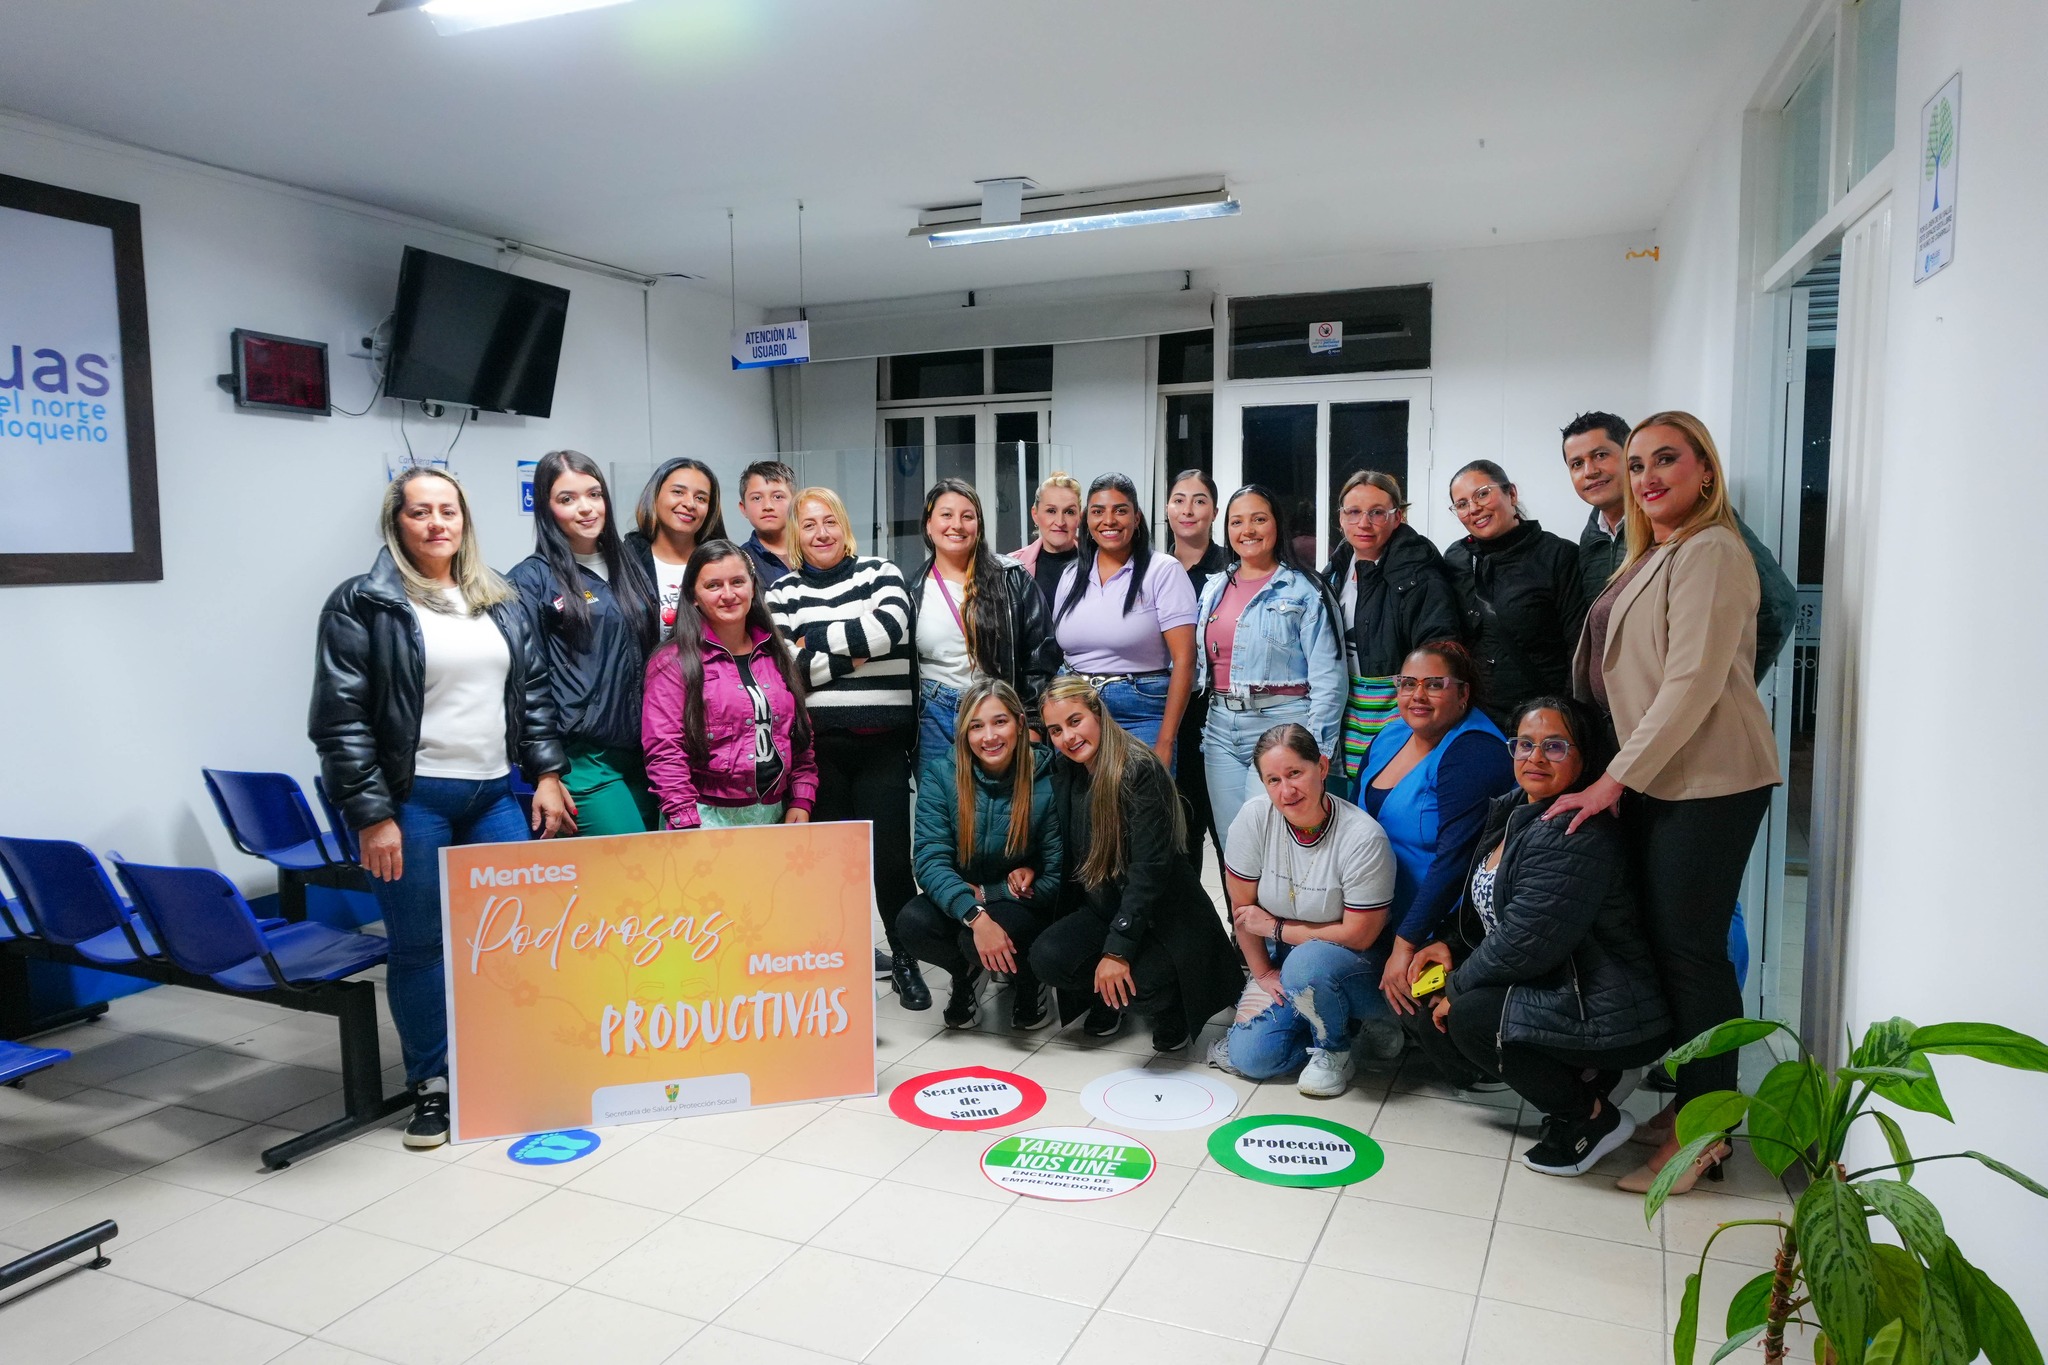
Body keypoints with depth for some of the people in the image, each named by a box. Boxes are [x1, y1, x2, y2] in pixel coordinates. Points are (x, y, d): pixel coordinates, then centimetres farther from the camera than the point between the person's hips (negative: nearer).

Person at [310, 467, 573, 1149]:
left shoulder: (502, 601, 11)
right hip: (412, 799, -4)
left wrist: (547, 774, 5)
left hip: (497, 794, 4)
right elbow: (340, 719, -8)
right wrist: (371, 816, -12)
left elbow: (535, 693, 14)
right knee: (418, 946, 4)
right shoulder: (362, 604, -4)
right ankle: (432, 1085, 20)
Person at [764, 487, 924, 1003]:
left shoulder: (881, 574, 8)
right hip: (818, 742, 1)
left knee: (891, 854, 1)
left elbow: (889, 628, -12)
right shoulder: (782, 593, 8)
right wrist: (854, 654, -10)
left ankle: (904, 960, 18)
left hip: (884, 739, 0)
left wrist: (814, 642, -8)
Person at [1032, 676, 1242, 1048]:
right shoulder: (1065, 772, 1)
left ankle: (1171, 1008, 7)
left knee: (1137, 984, -31)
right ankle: (1107, 998, 11)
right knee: (1047, 958, -21)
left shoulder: (1142, 770, -21)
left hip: (1163, 915, -6)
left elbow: (1150, 868, -25)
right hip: (1102, 906, 6)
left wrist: (1118, 949, -28)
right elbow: (1067, 855, 8)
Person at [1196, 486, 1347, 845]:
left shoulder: (1303, 590, -4)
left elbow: (1327, 678, -8)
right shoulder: (1214, 588, 14)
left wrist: (1316, 752, -13)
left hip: (1280, 724, -6)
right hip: (1221, 727, 6)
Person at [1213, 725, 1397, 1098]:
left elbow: (1358, 934, -19)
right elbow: (1242, 908, -5)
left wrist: (1275, 928, -14)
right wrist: (1263, 974, -3)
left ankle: (1335, 1049, -6)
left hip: (1354, 964, -4)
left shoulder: (1363, 837, -25)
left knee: (1307, 963, -36)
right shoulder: (1254, 817, -16)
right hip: (1281, 958, 4)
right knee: (1251, 1058, -14)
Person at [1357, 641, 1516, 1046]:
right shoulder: (1392, 736, 6)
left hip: (1438, 929, -8)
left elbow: (1453, 859, -24)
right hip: (1378, 913, 8)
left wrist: (1405, 944, -25)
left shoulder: (1473, 754, -19)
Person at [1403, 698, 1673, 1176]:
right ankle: (1581, 1076, 13)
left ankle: (1591, 1118, -3)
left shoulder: (1577, 837, -25)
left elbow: (1524, 943, -27)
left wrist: (1458, 985, -13)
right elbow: (1484, 906, 19)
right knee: (1426, 1011, 4)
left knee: (1469, 1017, -24)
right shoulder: (1511, 811, 7)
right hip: (1552, 992, 10)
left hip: (1609, 1018, -10)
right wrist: (1450, 945, 1)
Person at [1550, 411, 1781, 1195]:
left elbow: (1694, 683, -18)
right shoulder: (1649, 556, 17)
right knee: (1662, 942, 10)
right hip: (1652, 778, 8)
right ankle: (1683, 1097, 21)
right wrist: (1619, 777, 10)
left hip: (1707, 780, -8)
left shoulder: (1710, 551, -11)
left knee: (1691, 948, -3)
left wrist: (1614, 779, -15)